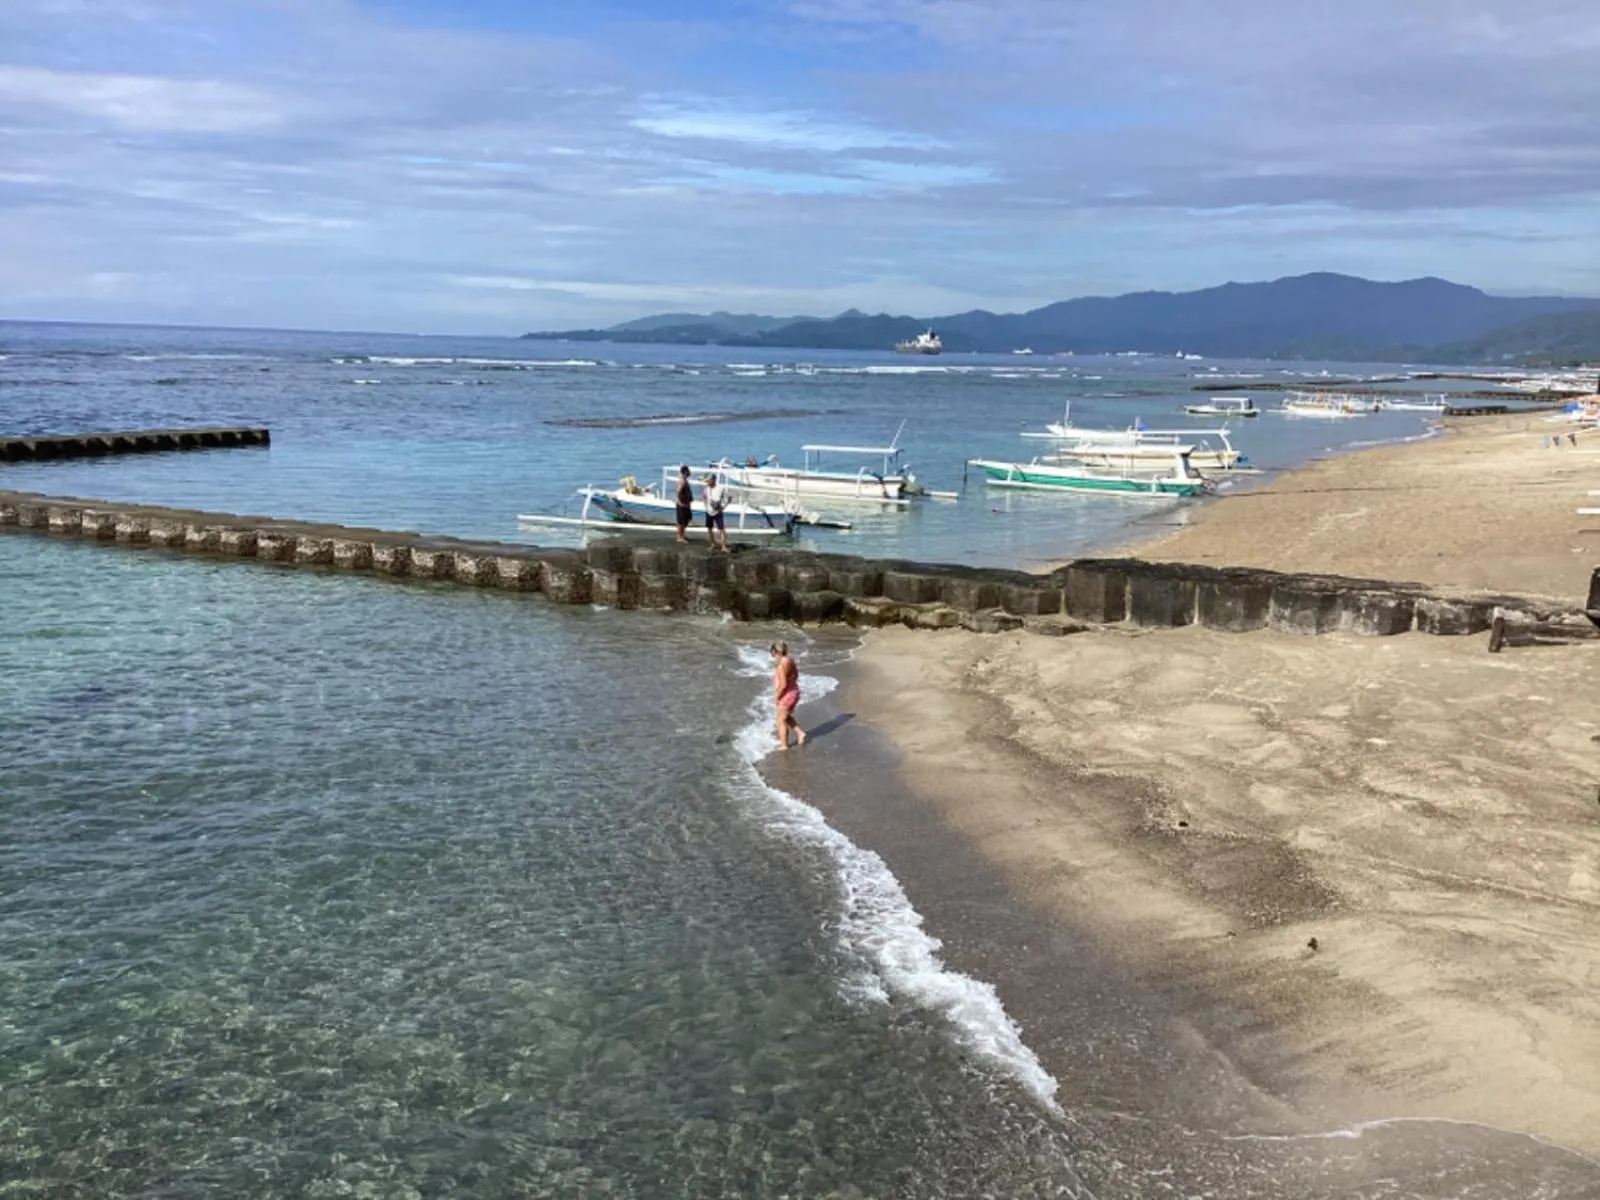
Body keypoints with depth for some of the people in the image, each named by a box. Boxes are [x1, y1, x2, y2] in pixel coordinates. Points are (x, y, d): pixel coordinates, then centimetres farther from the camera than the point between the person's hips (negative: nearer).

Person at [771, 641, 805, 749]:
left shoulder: (781, 666, -26)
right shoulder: (790, 660, 3)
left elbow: (783, 684, -27)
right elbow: (796, 675, 16)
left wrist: (777, 696, -15)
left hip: (787, 695, -9)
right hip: (794, 692, 9)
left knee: (782, 721, 8)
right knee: (787, 717, 28)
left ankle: (784, 745, 18)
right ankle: (801, 733, 24)